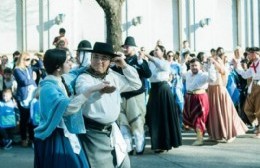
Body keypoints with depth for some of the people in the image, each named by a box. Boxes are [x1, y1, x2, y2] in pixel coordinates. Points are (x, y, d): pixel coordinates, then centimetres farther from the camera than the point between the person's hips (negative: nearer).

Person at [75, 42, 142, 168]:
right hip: (93, 132, -7)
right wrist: (101, 90, -58)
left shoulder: (114, 77, 8)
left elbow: (136, 85, 15)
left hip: (112, 130, 7)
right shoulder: (84, 78, -14)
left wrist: (124, 66, 2)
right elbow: (85, 93, -36)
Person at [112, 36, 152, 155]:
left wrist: (140, 62, -25)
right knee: (123, 123, 6)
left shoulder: (139, 60, -1)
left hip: (136, 96, -5)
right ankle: (127, 148, 13)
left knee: (137, 123, -3)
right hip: (122, 96, 5)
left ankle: (139, 148, 7)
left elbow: (148, 74, -16)